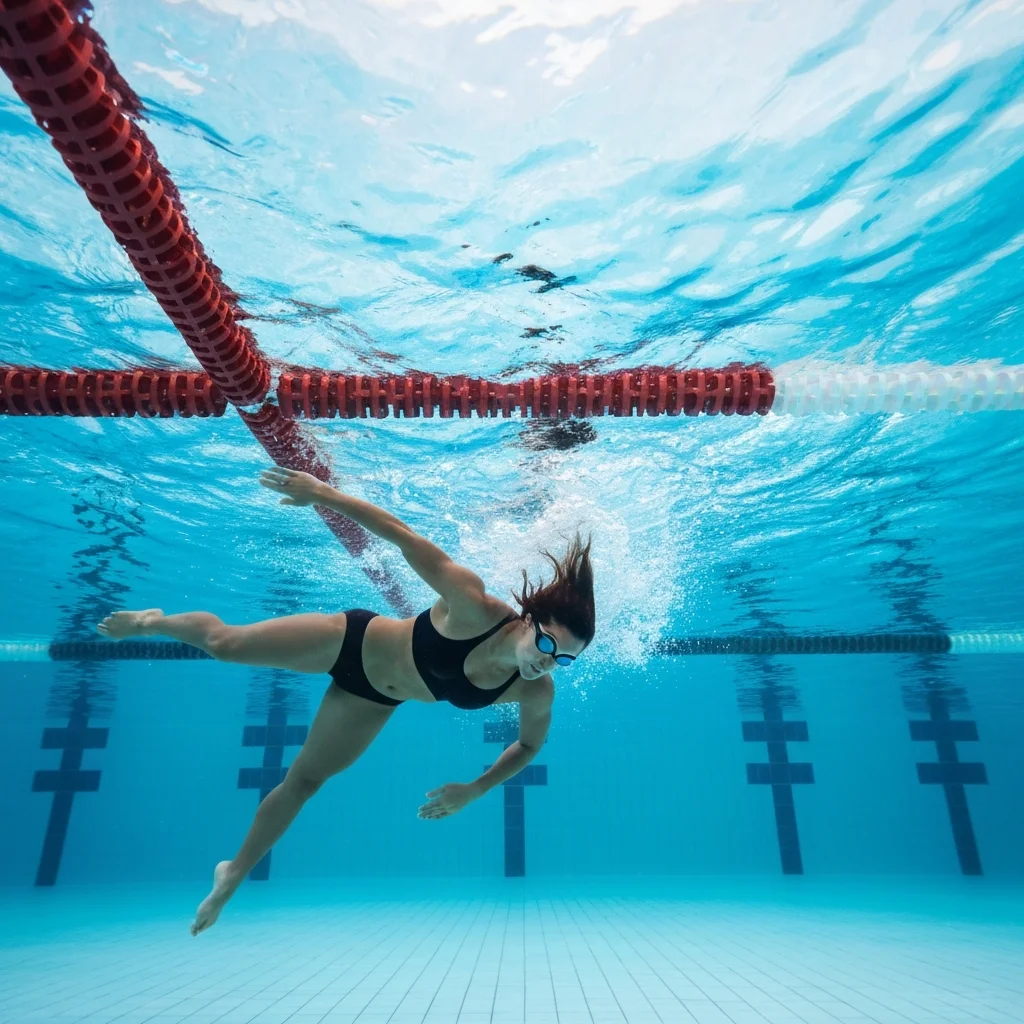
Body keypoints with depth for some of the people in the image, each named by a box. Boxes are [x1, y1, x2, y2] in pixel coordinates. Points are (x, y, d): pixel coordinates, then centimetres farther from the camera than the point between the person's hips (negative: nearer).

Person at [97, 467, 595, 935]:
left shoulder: (537, 693, -24)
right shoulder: (473, 605, -39)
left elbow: (529, 744, -3)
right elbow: (404, 536, -35)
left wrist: (474, 789, -12)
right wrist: (323, 492, -33)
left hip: (373, 700, 4)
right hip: (355, 643, -3)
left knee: (303, 781, 15)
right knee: (222, 642, 9)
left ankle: (235, 873, 44)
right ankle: (155, 622, 46)